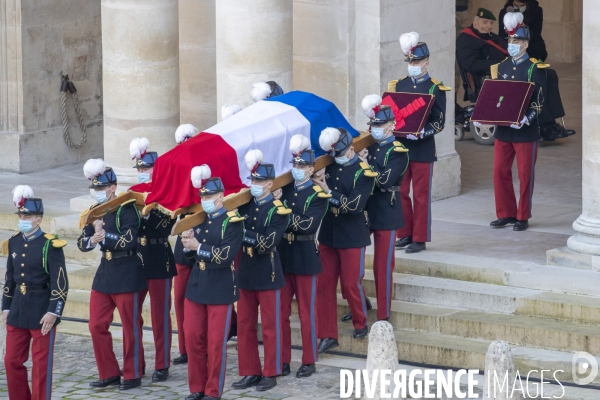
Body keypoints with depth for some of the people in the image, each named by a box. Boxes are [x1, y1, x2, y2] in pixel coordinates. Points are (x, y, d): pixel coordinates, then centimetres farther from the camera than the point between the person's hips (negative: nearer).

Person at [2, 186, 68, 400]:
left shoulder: (50, 245, -11)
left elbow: (60, 282, -13)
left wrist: (53, 312, -18)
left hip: (42, 312, -6)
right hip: (17, 310, 6)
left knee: (41, 364, 2)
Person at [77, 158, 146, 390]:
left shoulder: (126, 208, -12)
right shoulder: (95, 211, 8)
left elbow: (129, 241, -22)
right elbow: (82, 242, 2)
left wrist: (103, 235, -28)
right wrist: (92, 240, -19)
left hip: (126, 275, -7)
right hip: (104, 273, 7)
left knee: (130, 327, 3)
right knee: (97, 326, 6)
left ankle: (133, 375, 14)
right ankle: (109, 374, 17)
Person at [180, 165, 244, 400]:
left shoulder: (232, 222, -9)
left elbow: (225, 256, -18)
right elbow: (192, 253, 15)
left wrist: (198, 247, -19)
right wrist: (188, 244, -6)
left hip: (220, 290, -6)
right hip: (196, 286, 6)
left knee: (216, 343, 0)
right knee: (193, 338, 7)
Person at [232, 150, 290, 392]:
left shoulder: (278, 210, -10)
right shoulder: (245, 205, 6)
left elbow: (267, 243, -18)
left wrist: (244, 233, -23)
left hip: (267, 274, -6)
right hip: (245, 273, 6)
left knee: (270, 327, 3)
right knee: (244, 326, 9)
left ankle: (270, 374, 11)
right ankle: (250, 372, 17)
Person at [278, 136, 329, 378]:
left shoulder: (318, 195, -7)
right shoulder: (284, 189, 7)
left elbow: (309, 225, -19)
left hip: (305, 258, -4)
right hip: (281, 257, 4)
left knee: (307, 313, 3)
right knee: (281, 312, 7)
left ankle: (309, 361, 12)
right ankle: (282, 361, 15)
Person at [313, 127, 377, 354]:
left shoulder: (363, 171, -11)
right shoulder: (329, 167, 4)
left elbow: (355, 204, -20)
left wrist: (328, 192, -23)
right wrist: (317, 182, -13)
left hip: (352, 237, -5)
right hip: (328, 235, 5)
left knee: (351, 284, 3)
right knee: (324, 285, 3)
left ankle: (360, 324, 28)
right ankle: (327, 335, 9)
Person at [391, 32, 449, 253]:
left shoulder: (435, 89, -4)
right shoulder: (398, 85, 8)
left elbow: (439, 122, -8)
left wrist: (421, 133, -23)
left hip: (423, 150, -4)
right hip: (399, 147, 4)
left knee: (421, 195, 2)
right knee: (400, 193, 7)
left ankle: (419, 239, 8)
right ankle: (405, 234, 19)